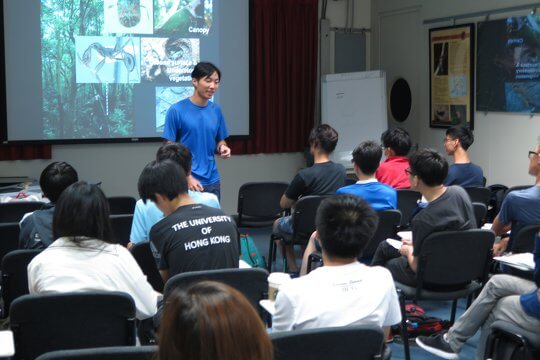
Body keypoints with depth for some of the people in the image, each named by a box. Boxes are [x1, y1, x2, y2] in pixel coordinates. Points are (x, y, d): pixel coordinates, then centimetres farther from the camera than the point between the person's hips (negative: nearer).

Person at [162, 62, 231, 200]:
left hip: (212, 182, 5)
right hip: (186, 182, -5)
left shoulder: (216, 110, 6)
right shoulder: (176, 110, -8)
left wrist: (223, 148, -8)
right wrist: (187, 178, -15)